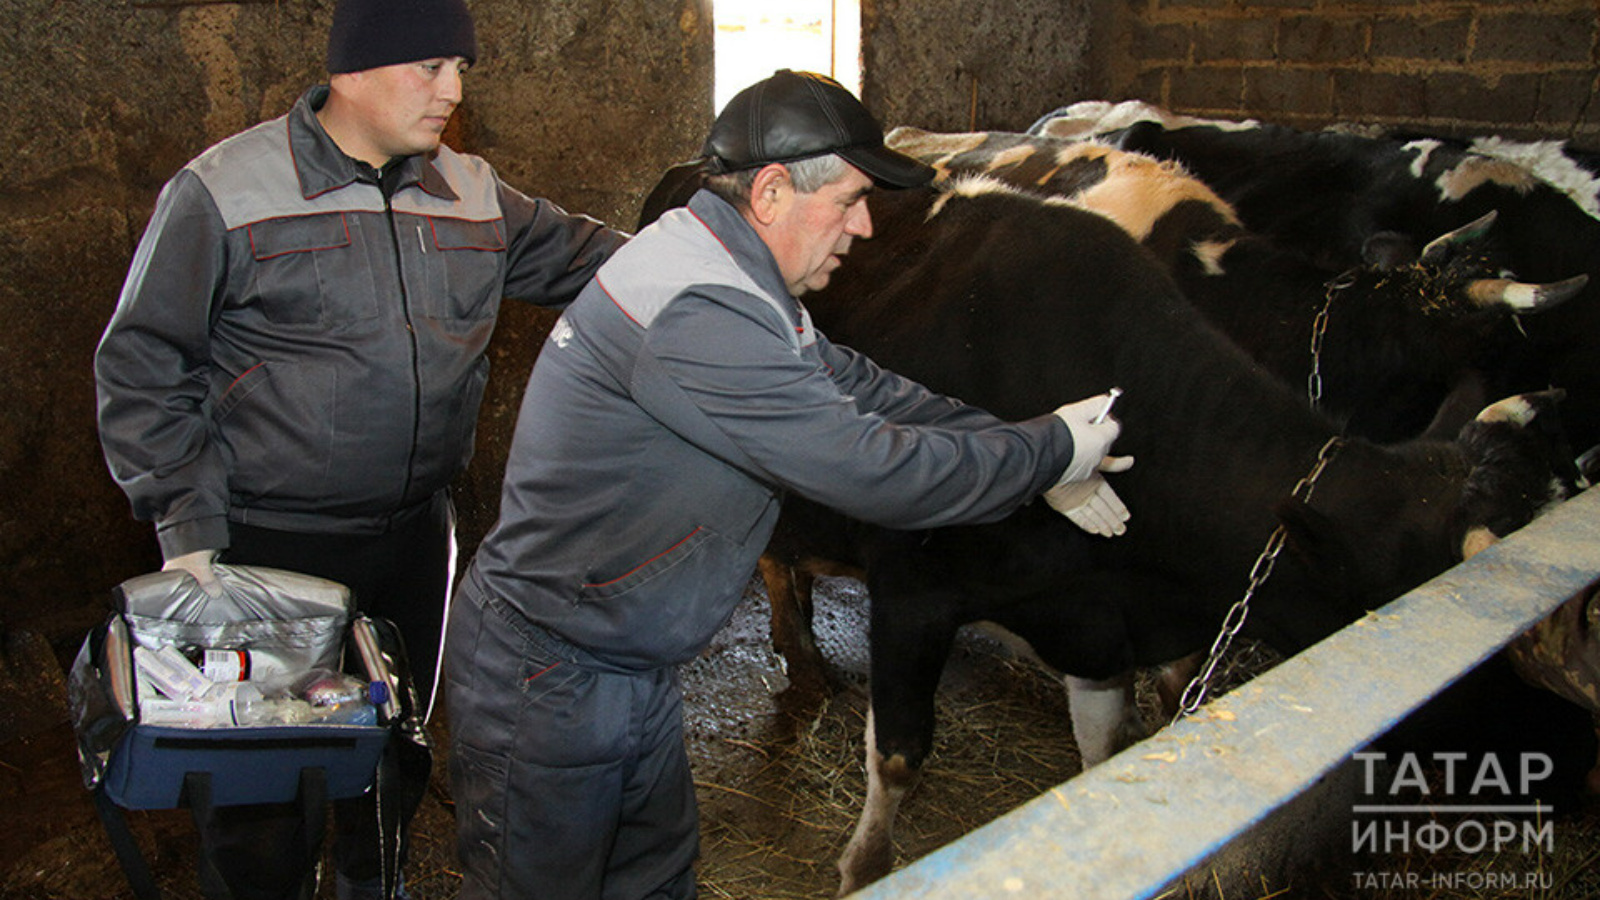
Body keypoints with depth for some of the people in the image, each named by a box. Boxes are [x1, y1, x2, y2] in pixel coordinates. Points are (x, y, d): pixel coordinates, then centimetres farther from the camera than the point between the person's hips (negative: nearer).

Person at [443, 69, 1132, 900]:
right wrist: (1050, 451, -13)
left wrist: (1032, 457, 6)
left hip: (631, 667, 10)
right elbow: (875, 473, -28)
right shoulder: (697, 312, -30)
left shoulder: (738, 278, 4)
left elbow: (859, 386, 10)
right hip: (543, 676, -9)